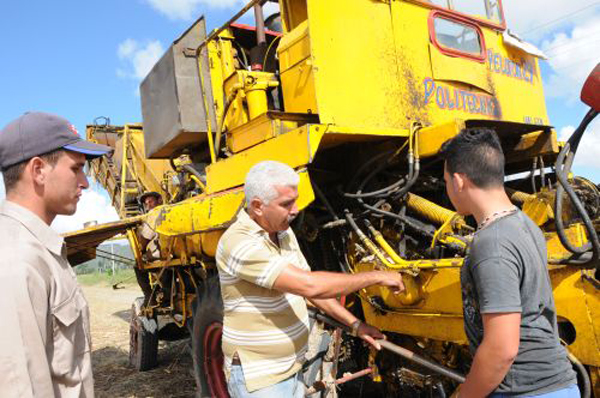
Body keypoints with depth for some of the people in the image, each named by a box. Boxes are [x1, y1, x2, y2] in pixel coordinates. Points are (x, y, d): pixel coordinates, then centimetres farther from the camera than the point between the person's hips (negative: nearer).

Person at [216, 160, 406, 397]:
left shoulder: (283, 232, 2)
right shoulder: (240, 244, -27)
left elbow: (310, 288, 9)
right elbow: (310, 285, -34)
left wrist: (355, 324, 2)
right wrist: (375, 277, -24)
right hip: (257, 378, -7)